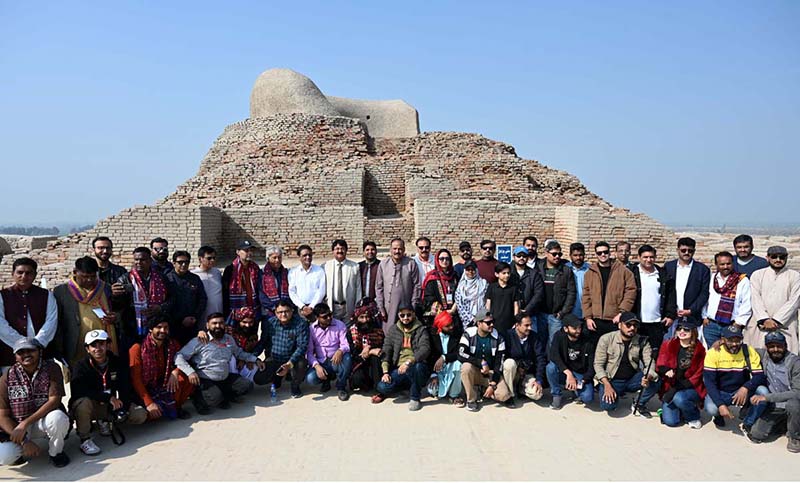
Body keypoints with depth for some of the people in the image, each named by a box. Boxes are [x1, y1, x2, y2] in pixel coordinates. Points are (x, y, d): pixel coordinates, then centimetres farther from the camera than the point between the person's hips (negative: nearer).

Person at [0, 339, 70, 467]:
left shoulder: (51, 368, -9)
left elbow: (54, 400, -16)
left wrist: (25, 424, -25)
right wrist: (24, 442, -20)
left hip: (44, 420, -1)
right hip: (16, 426, 1)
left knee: (58, 417, -35)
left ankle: (55, 452, -4)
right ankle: (22, 451, 12)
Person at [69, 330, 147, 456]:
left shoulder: (118, 363, -4)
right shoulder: (81, 366, -13)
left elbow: (125, 389, -6)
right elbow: (78, 391, -29)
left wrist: (122, 408, -23)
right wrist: (108, 397, -34)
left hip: (110, 407, 4)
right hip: (90, 406, -4)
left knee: (140, 415, -13)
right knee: (83, 401, -37)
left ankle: (103, 421, 12)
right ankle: (85, 439, -16)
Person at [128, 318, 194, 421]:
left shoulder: (172, 345, -1)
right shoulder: (138, 348, -13)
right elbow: (135, 379, -13)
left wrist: (175, 372, -19)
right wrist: (149, 403, -21)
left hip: (166, 386, 4)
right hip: (145, 390, -4)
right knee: (153, 415, -32)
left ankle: (176, 406, 2)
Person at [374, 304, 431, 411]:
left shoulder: (421, 330, 2)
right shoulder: (392, 330, 11)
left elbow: (425, 349, -16)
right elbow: (386, 351, 5)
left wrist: (408, 362, -30)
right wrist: (385, 372, -9)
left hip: (416, 367, -2)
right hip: (398, 370, 2)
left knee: (417, 366, -38)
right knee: (382, 386, -27)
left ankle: (415, 398, -12)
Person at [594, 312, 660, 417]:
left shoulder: (642, 341, -4)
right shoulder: (606, 339, -11)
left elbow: (649, 363, -11)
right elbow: (598, 364, -9)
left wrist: (648, 377, -34)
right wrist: (607, 385, -21)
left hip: (632, 379, 2)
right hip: (612, 380, -2)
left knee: (655, 381, -26)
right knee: (607, 405, -28)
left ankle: (639, 405, 2)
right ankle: (618, 393, 10)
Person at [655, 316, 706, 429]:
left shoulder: (700, 350, -7)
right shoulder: (668, 345, 0)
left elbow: (697, 376, -9)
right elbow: (659, 366, 4)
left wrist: (677, 389, -19)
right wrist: (666, 370, -21)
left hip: (691, 388, -1)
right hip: (670, 388, 1)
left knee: (679, 398, -34)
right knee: (670, 421, -17)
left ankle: (694, 417, -2)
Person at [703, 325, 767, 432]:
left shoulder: (749, 352, -9)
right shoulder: (713, 353, -14)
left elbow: (760, 376, -13)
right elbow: (709, 382, -17)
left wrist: (746, 388, -34)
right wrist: (720, 405, -29)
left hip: (742, 392, 2)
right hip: (720, 393, -2)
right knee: (711, 408, -32)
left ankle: (747, 424, -4)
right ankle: (718, 415, 9)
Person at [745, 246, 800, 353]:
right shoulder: (757, 275, 12)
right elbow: (755, 299, 2)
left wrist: (776, 320, -10)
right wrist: (765, 319, -12)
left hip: (784, 325, -1)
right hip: (760, 325, 1)